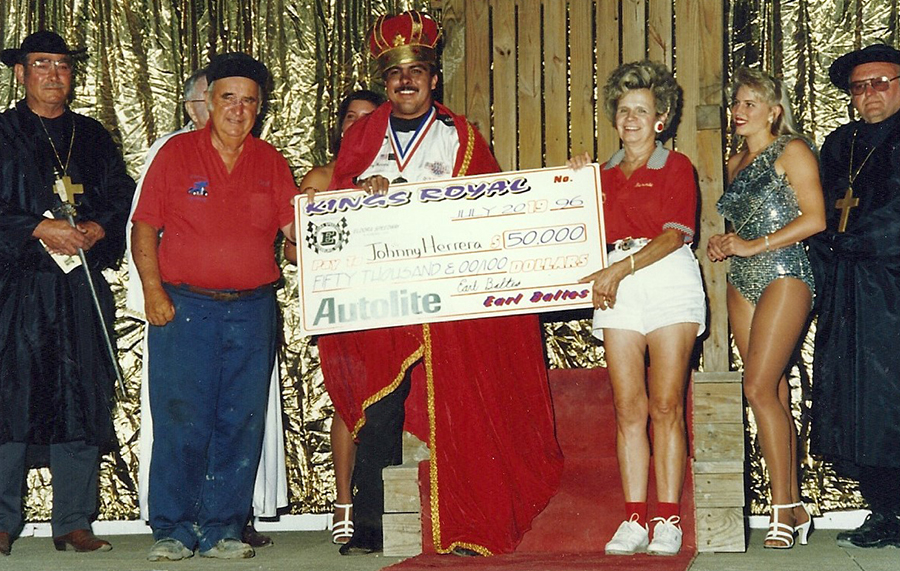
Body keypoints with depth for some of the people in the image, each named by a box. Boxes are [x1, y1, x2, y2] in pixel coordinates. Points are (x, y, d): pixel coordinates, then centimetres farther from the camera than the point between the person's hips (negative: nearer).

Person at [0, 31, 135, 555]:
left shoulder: (94, 137, 17)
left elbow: (123, 198, 12)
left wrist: (98, 228, -7)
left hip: (83, 285, 3)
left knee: (82, 399, 1)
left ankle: (74, 522, 7)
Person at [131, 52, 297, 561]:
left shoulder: (270, 162, 11)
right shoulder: (176, 154, 4)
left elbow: (296, 228, 8)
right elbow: (145, 228, 2)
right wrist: (153, 290, -8)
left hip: (252, 310, 3)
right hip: (183, 307, -2)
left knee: (241, 423, 2)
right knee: (180, 420, -4)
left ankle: (221, 528, 11)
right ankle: (173, 529, 5)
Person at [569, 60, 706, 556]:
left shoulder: (676, 167, 5)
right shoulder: (604, 174, 18)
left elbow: (674, 234, -7)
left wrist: (621, 269, -17)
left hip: (670, 280, -3)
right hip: (617, 287, 3)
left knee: (666, 404, -7)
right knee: (629, 407, -3)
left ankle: (667, 520, -5)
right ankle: (634, 521, -3)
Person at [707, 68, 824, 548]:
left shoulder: (791, 152, -2)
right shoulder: (736, 163, 20)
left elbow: (813, 219, -10)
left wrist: (754, 246, -12)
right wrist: (725, 244, 7)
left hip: (783, 275, -7)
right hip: (742, 282, 7)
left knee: (759, 387, -17)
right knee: (774, 391, 4)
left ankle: (782, 510, -13)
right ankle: (795, 509, 6)